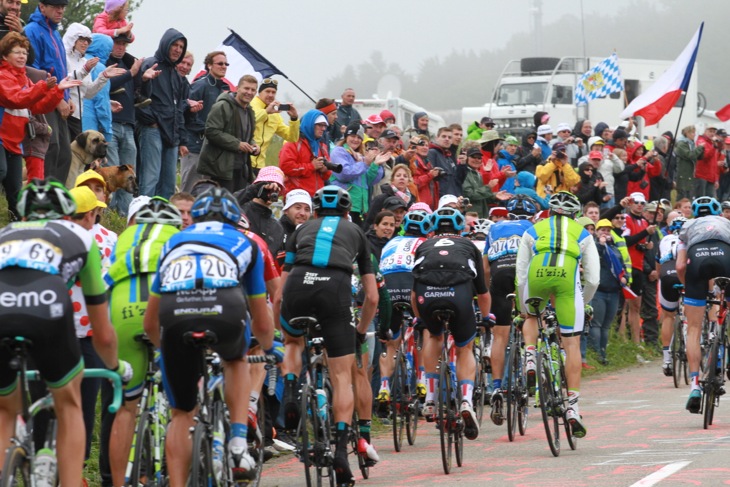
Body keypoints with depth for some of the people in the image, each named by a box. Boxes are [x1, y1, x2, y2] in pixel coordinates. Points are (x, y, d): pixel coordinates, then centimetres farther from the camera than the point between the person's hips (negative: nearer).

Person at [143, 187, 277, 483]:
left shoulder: (173, 243, 36)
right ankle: (238, 442, 18)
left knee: (181, 414, 17)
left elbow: (150, 324, 41)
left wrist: (166, 347, 61)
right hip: (225, 311, -1)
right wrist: (270, 348, 60)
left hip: (175, 315, 1)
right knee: (236, 361, 35)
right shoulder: (245, 244, 32)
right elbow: (261, 324, 39)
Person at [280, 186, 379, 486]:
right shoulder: (355, 233, 32)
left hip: (298, 285, 1)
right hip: (336, 288, -1)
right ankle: (341, 448, -8)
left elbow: (280, 289, 28)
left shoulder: (302, 230, 33)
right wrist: (361, 331, 43)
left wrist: (280, 331, 39)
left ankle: (290, 393, 7)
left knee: (293, 342, 34)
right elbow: (372, 296, 28)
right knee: (342, 377, 6)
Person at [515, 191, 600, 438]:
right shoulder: (583, 234, 30)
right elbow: (593, 279, 24)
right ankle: (573, 406, -2)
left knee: (532, 317, 34)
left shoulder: (533, 230, 31)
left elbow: (521, 276, 28)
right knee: (572, 345, 5)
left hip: (537, 274, 1)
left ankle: (530, 359, 7)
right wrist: (583, 302, 41)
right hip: (567, 275, -1)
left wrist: (523, 310, 39)